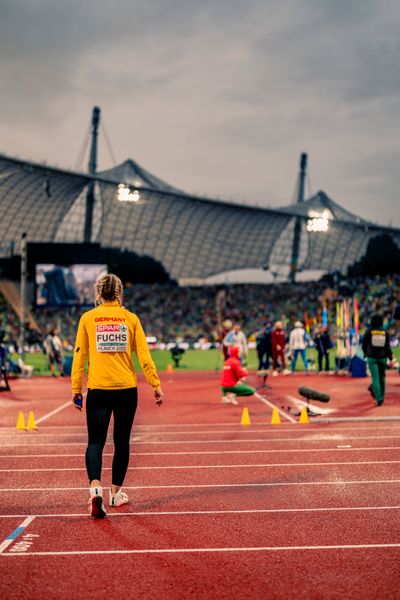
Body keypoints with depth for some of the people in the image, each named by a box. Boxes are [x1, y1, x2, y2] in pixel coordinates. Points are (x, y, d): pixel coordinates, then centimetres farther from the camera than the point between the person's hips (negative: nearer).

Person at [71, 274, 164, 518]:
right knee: (122, 441, 14)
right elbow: (144, 355, 1)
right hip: (126, 389, 1)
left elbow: (79, 355, 1)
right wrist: (156, 385, 6)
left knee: (96, 441, 0)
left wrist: (76, 388, 6)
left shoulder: (87, 318, 2)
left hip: (98, 389, -1)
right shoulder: (131, 318, 3)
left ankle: (95, 488, -22)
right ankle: (116, 493, 24)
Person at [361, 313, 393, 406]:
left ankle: (379, 398, -13)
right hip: (383, 357, 2)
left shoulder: (369, 331, -6)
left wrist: (365, 352, 21)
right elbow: (388, 347, -5)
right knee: (382, 377, 15)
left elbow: (364, 344, 2)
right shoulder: (385, 332, -2)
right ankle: (381, 396, 21)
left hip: (372, 357, -2)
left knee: (375, 377, -3)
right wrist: (391, 359, -1)